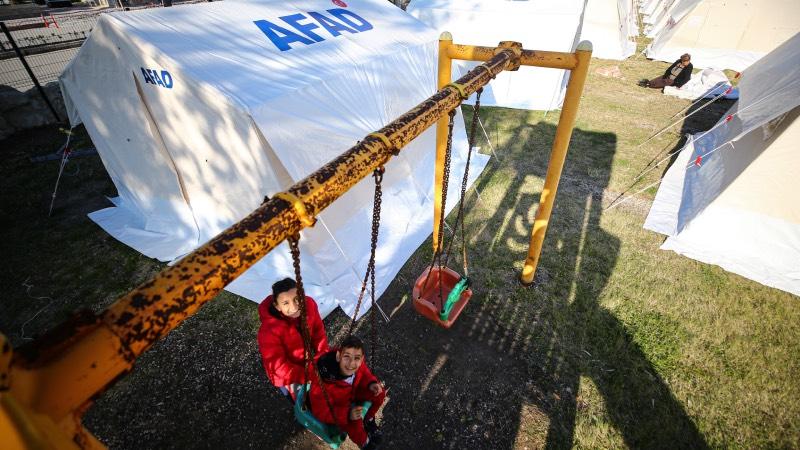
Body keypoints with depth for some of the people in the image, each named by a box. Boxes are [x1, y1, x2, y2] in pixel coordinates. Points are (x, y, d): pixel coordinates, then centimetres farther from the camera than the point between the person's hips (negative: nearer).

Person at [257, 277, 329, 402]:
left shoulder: (309, 304, -25)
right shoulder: (269, 330, -38)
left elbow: (318, 332, -9)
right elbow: (278, 366, -30)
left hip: (306, 358, 5)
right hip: (286, 374, -4)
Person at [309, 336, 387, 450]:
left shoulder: (357, 364, -28)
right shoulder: (323, 382, -42)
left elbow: (363, 373, -4)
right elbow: (321, 411, -29)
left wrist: (371, 383, -23)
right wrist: (347, 414, -39)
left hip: (351, 393, 5)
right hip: (331, 407, -5)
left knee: (379, 392, -4)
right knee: (354, 423, -27)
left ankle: (368, 420, 27)